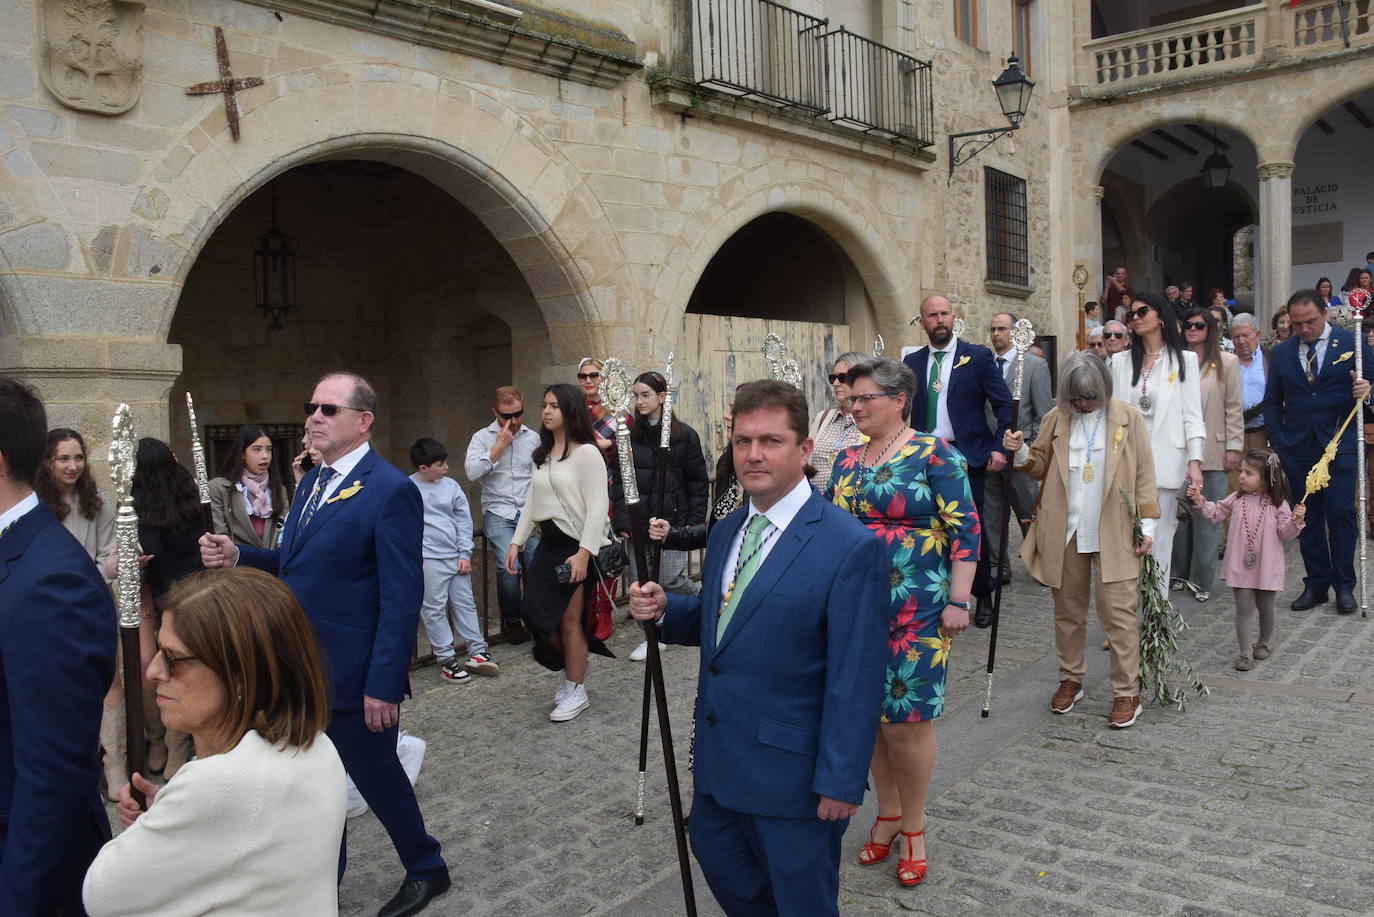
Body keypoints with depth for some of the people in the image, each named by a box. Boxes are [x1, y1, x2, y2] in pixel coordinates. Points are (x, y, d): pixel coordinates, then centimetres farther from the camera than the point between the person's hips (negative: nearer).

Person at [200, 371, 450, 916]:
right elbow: (295, 565, 16)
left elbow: (401, 599, -20)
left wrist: (384, 685, -20)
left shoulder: (390, 491, -18)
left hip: (353, 677, -8)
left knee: (377, 775, 9)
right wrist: (237, 556, -2)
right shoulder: (311, 482, 10)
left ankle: (426, 870, 32)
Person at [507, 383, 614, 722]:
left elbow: (598, 506, -15)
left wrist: (584, 553, -21)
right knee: (536, 613, 6)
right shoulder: (543, 455, 13)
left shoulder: (586, 453, -11)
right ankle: (570, 666, 32)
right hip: (548, 543, 7)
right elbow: (532, 501, 16)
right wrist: (516, 541, 10)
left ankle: (576, 691, 18)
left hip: (576, 546, -7)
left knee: (569, 621, 0)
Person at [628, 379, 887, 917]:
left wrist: (841, 781, -18)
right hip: (720, 753, 7)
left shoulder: (850, 548, -20)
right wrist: (664, 609, -5)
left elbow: (855, 679, -20)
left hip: (792, 770, -7)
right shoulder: (725, 532, 4)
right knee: (715, 853, 24)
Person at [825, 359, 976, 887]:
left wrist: (958, 602, -14)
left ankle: (913, 827, 22)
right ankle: (887, 813, 32)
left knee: (907, 720, 1)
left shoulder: (934, 455, -8)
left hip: (915, 612, -5)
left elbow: (965, 531, -10)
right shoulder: (848, 460, 9)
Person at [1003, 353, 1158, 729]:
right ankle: (1070, 680, 28)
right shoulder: (1056, 419, 5)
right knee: (1068, 610, 13)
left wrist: (1147, 525, -2)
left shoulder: (1129, 418, -1)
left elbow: (1144, 473, 1)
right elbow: (1041, 466, 13)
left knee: (1118, 612, -2)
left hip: (1114, 533, -3)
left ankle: (1127, 693, 8)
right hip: (1065, 533, 3)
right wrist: (1021, 452, -8)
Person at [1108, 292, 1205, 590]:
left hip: (1165, 463, -2)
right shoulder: (1120, 362, 12)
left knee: (1160, 538, 1)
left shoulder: (1184, 360, 6)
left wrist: (1195, 460, -9)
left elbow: (1192, 414, 1)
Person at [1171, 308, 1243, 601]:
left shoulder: (1227, 363, 3)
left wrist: (1234, 447, -3)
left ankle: (1201, 578, 10)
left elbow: (1233, 408, 2)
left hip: (1211, 451, -2)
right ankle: (1179, 572, 20)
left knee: (1207, 516, 1)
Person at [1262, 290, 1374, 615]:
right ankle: (1316, 583, 16)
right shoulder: (1281, 352, 7)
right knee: (1308, 516, 7)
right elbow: (1272, 401, 13)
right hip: (1298, 448, 3)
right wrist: (1277, 441, 4)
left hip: (1339, 444, -2)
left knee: (1340, 512, -2)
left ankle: (1344, 585, 10)